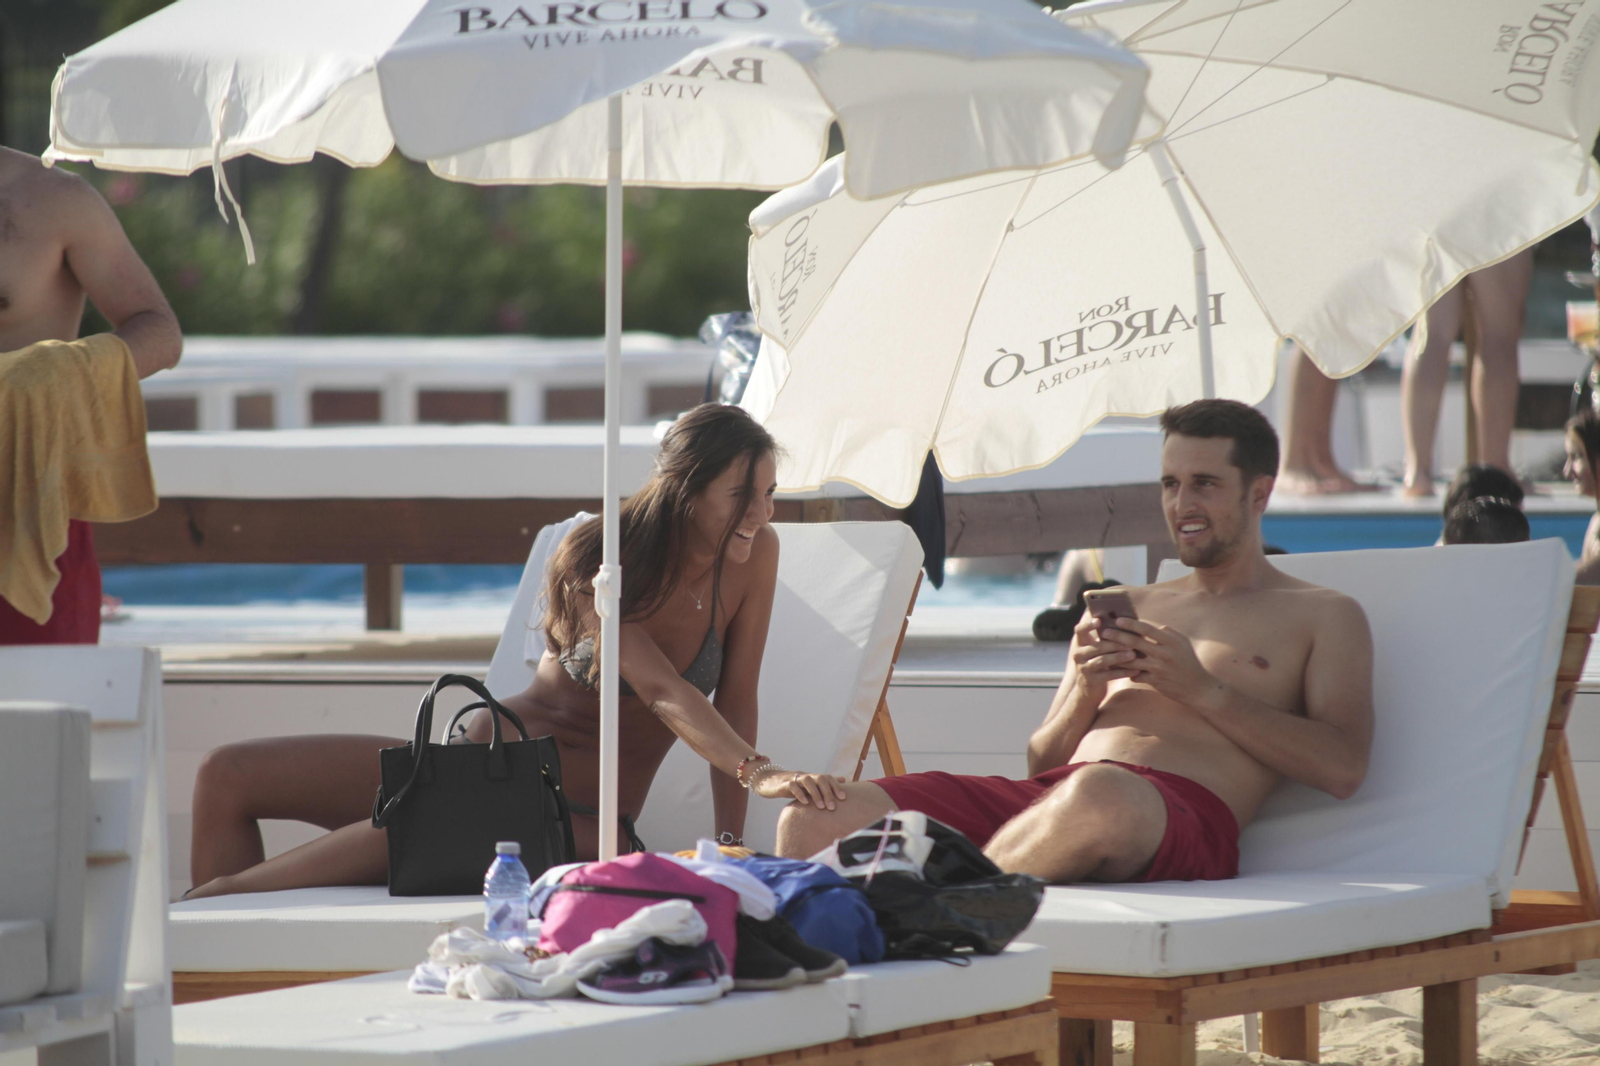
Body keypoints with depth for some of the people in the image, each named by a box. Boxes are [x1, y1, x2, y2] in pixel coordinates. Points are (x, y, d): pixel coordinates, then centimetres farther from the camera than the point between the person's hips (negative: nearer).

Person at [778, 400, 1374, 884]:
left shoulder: (1324, 617, 19)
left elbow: (1342, 769, 1)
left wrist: (1200, 688, -3)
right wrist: (1085, 695, 5)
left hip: (1189, 817, -5)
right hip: (1048, 795, 6)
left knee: (1099, 794, -45)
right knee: (815, 819, -17)